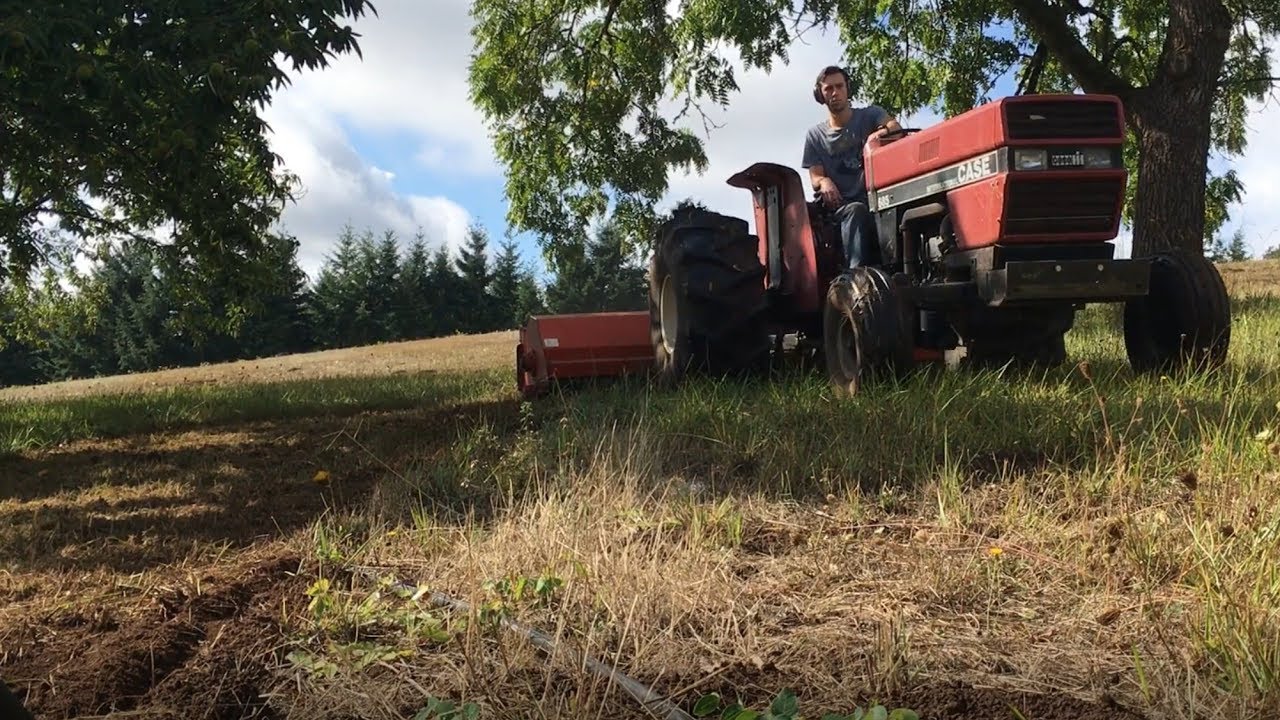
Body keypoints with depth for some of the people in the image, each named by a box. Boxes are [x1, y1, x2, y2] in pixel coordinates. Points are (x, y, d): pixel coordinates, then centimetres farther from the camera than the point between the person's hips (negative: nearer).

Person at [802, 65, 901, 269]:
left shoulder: (870, 115, 12)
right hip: (841, 205, 1)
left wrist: (882, 132, -35)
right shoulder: (815, 135, 15)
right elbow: (815, 177, 8)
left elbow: (896, 129, -9)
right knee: (855, 211, -35)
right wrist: (824, 182, -19)